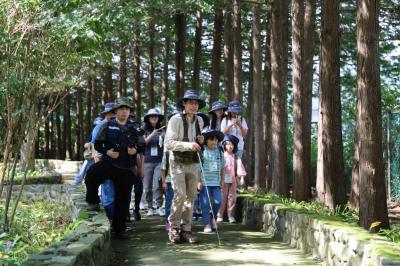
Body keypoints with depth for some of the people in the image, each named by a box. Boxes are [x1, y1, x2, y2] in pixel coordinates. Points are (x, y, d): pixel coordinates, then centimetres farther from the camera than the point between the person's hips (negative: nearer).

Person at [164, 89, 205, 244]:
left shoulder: (199, 120, 10)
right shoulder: (176, 119, -10)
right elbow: (168, 143, -17)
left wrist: (200, 141, 2)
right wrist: (189, 145, -26)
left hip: (193, 163, 6)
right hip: (178, 163, -6)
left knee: (191, 196, 6)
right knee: (180, 195, -13)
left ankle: (186, 229, 14)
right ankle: (174, 228, 2)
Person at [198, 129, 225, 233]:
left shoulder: (219, 152, 8)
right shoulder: (202, 152, -6)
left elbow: (222, 167, 17)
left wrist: (222, 180, 14)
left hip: (216, 182, 4)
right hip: (204, 182, -4)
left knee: (218, 201, -3)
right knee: (205, 203, 0)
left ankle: (212, 217, 24)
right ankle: (207, 224, 10)